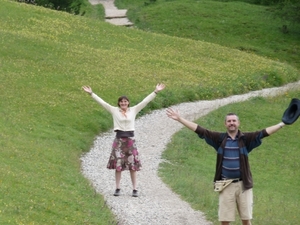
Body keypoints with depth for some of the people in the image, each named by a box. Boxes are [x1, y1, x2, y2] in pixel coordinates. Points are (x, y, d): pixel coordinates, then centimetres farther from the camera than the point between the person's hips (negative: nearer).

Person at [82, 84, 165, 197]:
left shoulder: (133, 110, 5)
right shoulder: (114, 110, 3)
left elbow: (145, 101, 2)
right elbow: (102, 102, 0)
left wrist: (155, 92, -3)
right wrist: (91, 94, -5)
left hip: (130, 139, 0)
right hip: (119, 139, 0)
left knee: (133, 166, 2)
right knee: (118, 165, 1)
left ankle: (134, 189, 6)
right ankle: (117, 188, 9)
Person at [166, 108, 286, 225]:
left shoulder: (246, 138, 0)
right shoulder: (220, 138, 3)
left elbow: (263, 133, -9)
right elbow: (200, 130, 0)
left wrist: (282, 124, -20)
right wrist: (180, 119, -5)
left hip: (243, 184, -1)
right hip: (226, 185, 1)